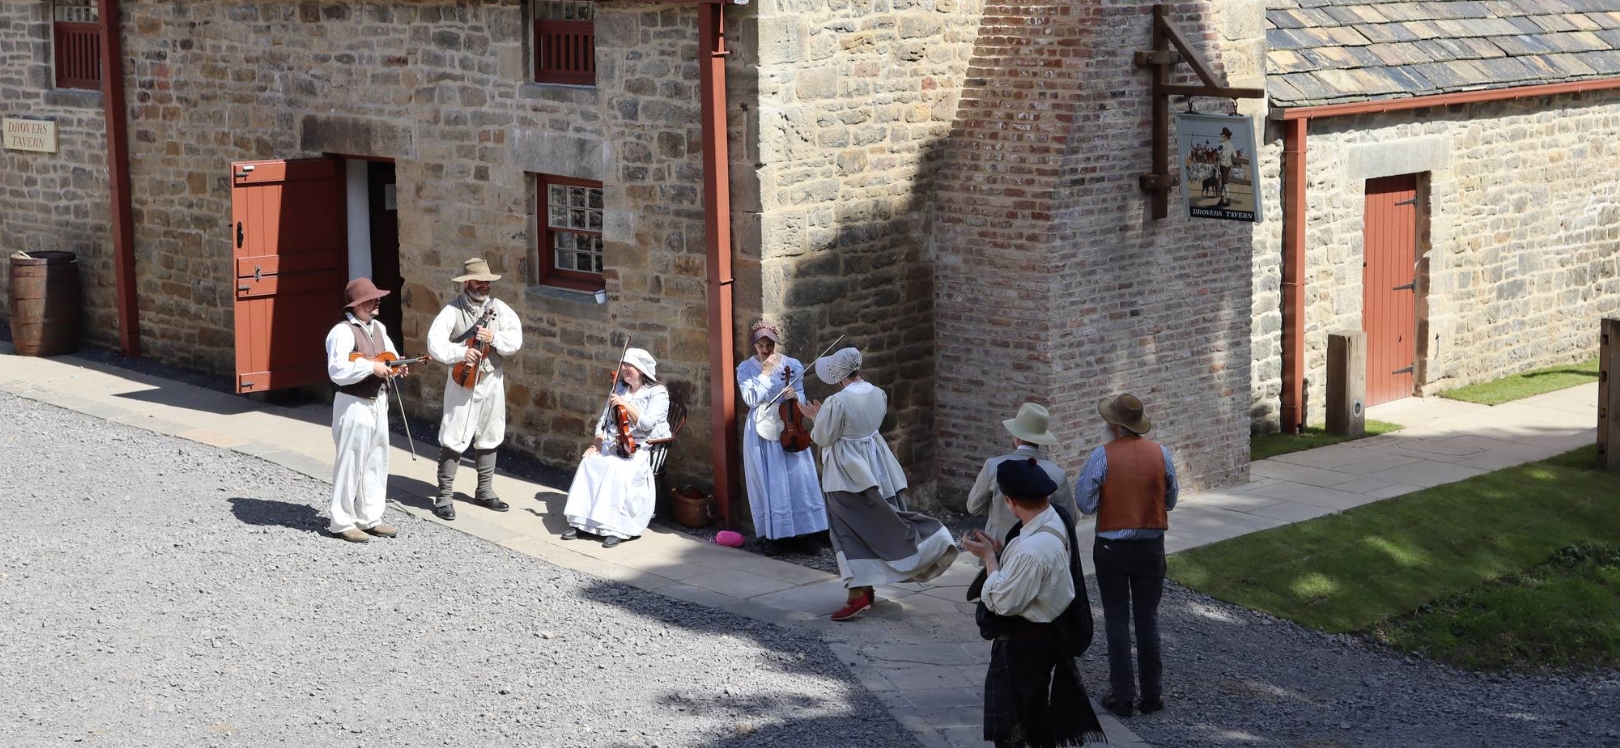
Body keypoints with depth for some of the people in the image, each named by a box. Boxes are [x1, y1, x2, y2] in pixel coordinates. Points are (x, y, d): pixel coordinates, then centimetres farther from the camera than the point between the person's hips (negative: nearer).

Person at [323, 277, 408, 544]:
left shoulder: (378, 328, 10)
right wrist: (371, 367, -26)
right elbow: (337, 370, -27)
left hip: (378, 402, 9)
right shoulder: (343, 332, -17)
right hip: (353, 405, -9)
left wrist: (397, 367, -1)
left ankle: (370, 518, 25)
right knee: (351, 463, -2)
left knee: (376, 463, 14)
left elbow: (390, 355, 20)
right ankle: (343, 522, 7)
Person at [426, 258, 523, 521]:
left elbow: (516, 341, -6)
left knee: (488, 437, 14)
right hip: (463, 382, -5)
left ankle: (485, 491, 27)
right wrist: (460, 353, -32)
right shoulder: (453, 311, -11)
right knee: (453, 439, -5)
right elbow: (435, 344, -19)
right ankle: (444, 496, 0)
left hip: (492, 381, 5)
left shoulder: (499, 308, 1)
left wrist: (494, 337, -22)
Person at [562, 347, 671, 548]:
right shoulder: (619, 389, 16)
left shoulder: (658, 393, -2)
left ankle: (614, 528, -32)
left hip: (640, 449, -6)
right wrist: (597, 443, -4)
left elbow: (646, 424, -16)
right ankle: (580, 521, -24)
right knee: (589, 463, -24)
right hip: (612, 445, 6)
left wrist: (624, 404, -19)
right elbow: (603, 420, 13)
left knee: (617, 470, -35)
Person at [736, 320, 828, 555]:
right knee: (767, 483, 1)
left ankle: (799, 531, 8)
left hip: (788, 429, 2)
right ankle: (767, 535, 7)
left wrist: (795, 395, -19)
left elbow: (801, 396, 4)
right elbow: (751, 399, -14)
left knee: (798, 480, 0)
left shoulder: (792, 365, 2)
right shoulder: (746, 368, -2)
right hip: (761, 431, -1)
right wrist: (766, 372, -16)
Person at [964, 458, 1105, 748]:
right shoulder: (1057, 519, -5)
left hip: (1024, 644, -9)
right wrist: (1000, 550, -2)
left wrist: (988, 556, -16)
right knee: (1043, 716, 26)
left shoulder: (1032, 549, -34)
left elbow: (1003, 602, -26)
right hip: (1051, 631, 9)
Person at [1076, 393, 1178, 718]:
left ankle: (1122, 696, 8)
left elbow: (1085, 503, -13)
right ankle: (1152, 694, 14)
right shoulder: (1161, 453, -5)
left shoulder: (1102, 456, -15)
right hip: (1151, 546, 2)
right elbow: (1170, 501, 4)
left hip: (1112, 548, -2)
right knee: (1148, 619, 11)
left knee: (1117, 621, 6)